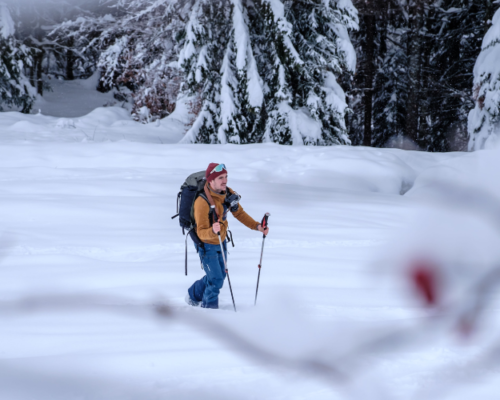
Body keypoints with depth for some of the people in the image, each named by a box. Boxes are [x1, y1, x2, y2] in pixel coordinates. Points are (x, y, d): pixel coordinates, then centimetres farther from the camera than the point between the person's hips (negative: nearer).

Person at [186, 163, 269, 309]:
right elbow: (201, 233, -33)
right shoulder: (202, 202, -33)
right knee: (216, 280, -6)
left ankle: (194, 295, 42)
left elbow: (239, 213, 3)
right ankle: (209, 307, 20)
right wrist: (212, 231, -55)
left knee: (220, 276, 19)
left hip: (221, 242, 7)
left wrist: (256, 226, -9)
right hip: (206, 244, -7)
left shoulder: (228, 194, -11)